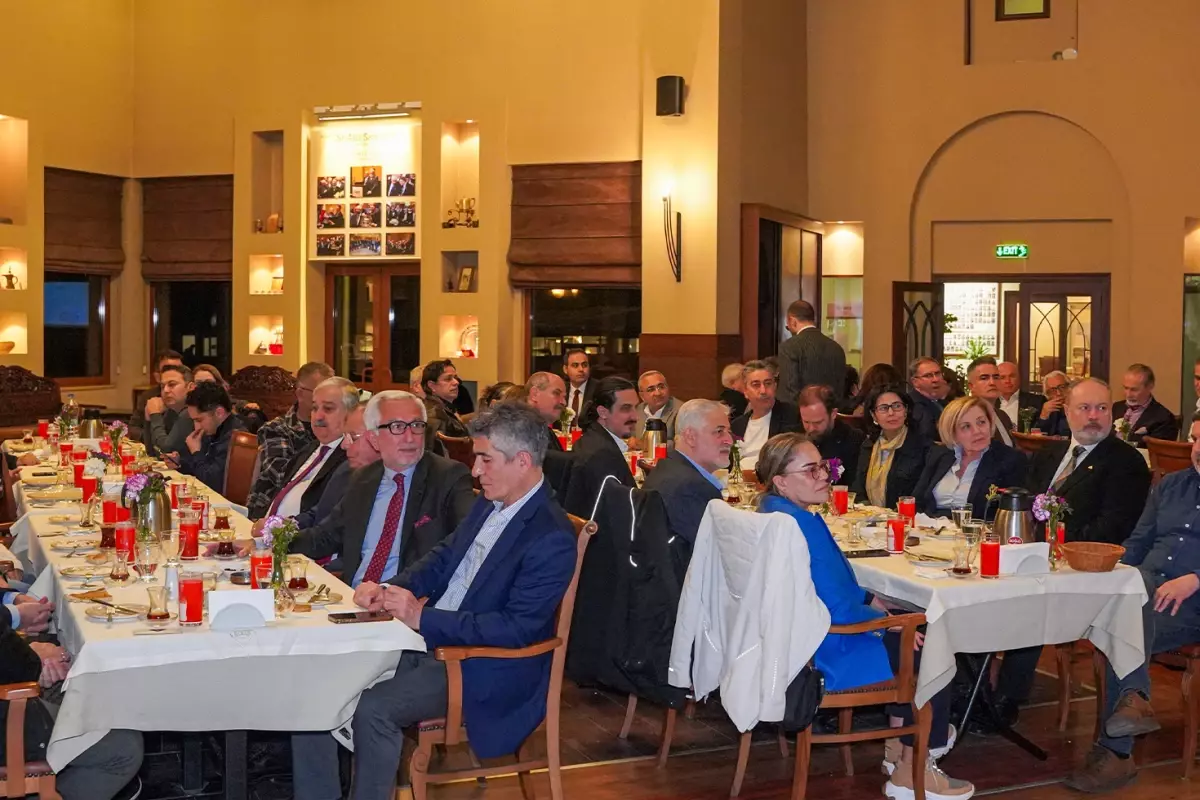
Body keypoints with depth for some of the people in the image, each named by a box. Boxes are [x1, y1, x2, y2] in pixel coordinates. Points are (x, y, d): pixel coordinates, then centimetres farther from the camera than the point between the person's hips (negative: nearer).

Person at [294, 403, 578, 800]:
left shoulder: (552, 539, -19)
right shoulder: (488, 506, 8)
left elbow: (517, 628, -24)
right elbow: (441, 560, 18)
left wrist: (422, 616, -24)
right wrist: (389, 589, -2)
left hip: (480, 666, -9)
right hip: (429, 640, 9)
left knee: (373, 707, -29)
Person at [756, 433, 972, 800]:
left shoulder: (775, 511, 5)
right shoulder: (801, 525, -27)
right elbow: (839, 609, -27)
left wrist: (870, 600, 8)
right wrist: (885, 618, -10)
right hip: (820, 657, -10)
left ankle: (897, 749, 31)